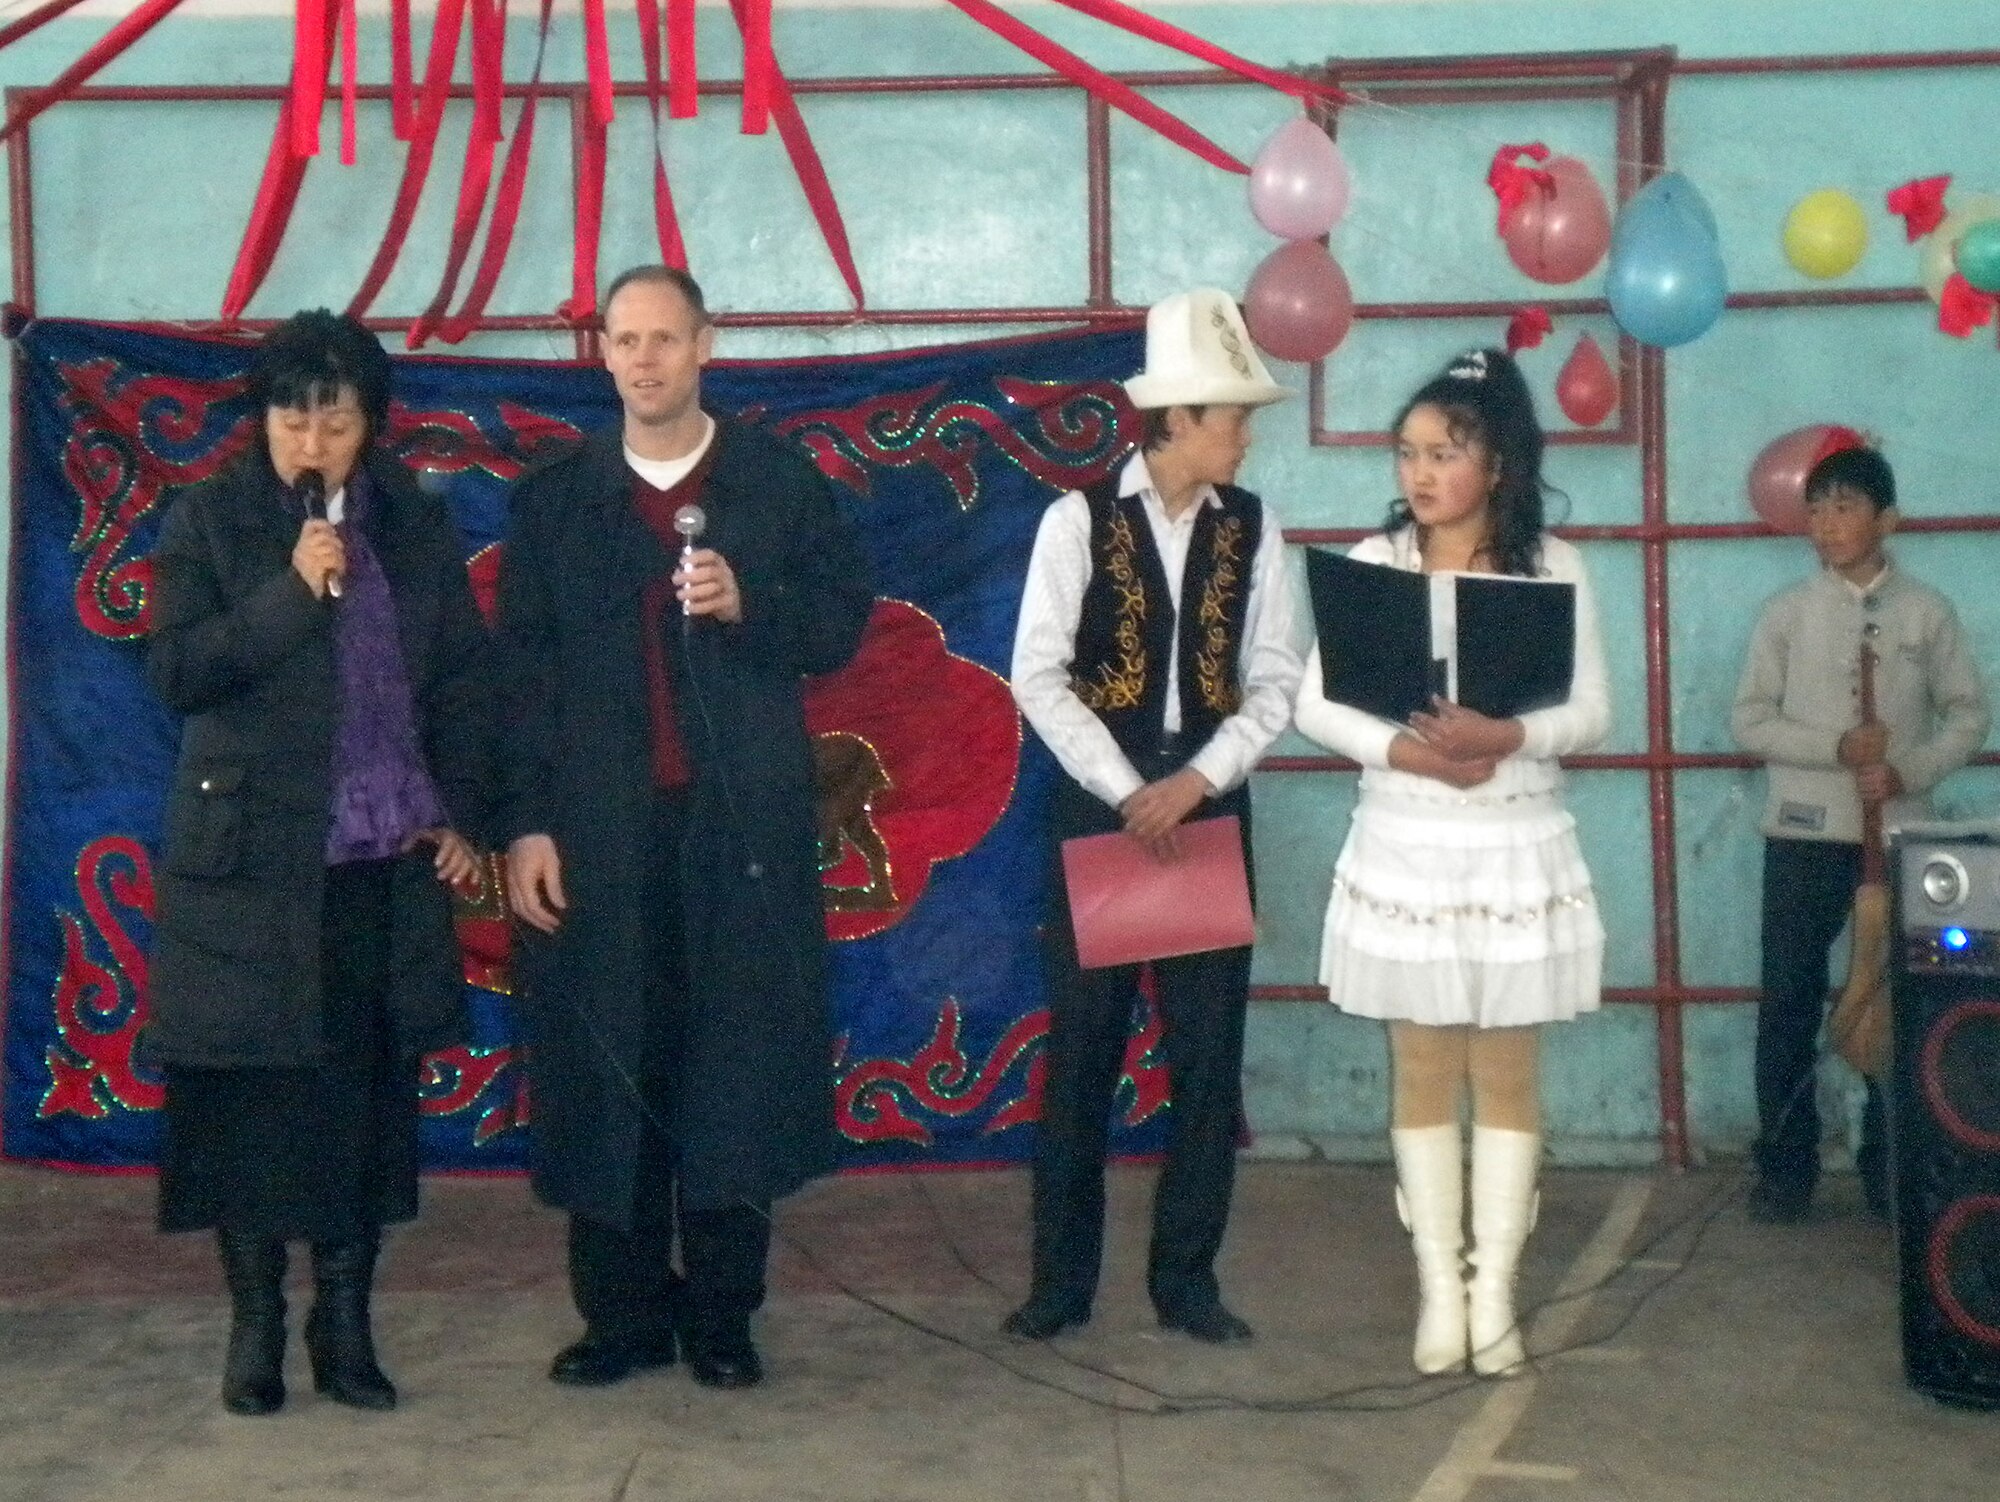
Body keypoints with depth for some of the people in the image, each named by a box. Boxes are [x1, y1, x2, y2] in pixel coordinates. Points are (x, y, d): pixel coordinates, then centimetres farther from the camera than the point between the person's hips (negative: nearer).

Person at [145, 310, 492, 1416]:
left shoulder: (417, 525, 8)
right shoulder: (207, 521, 0)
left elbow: (465, 681, 11)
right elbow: (175, 673, -8)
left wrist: (462, 815, 2)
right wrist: (290, 592, -17)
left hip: (387, 865, 2)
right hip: (250, 858, -2)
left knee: (366, 1094, 5)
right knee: (250, 1093, 2)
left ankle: (345, 1323, 15)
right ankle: (255, 1322, 15)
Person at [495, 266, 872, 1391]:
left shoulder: (784, 481, 7)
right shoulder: (553, 499, 9)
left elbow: (843, 622, 5)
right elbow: (524, 672, 4)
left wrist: (750, 607, -14)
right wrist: (526, 824, -4)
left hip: (745, 823, -1)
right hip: (598, 829, 1)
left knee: (739, 1062, 1)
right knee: (605, 1067, 2)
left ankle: (722, 1315, 12)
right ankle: (624, 1311, 14)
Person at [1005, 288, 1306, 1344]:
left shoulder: (1252, 528, 5)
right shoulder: (1079, 520, -4)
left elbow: (1275, 681, 3)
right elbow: (1038, 676, -7)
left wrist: (1195, 782, -10)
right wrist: (1127, 791, -12)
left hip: (1207, 801, 3)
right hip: (1098, 800, -2)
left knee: (1208, 1049, 4)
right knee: (1080, 1047, 3)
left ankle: (1186, 1278, 15)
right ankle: (1061, 1279, 13)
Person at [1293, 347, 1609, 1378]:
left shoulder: (1552, 568, -1)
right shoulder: (1373, 563, 0)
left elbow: (1591, 713, -4)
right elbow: (1313, 702, -3)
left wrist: (1505, 736, -23)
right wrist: (1405, 750, -19)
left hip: (1518, 846, 0)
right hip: (1406, 846, 1)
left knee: (1506, 1072, 5)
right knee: (1423, 1070, 5)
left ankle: (1494, 1292, 12)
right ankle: (1440, 1288, 13)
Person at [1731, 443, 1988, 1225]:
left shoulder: (1927, 611, 2)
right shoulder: (1787, 612, 1)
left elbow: (1968, 714, 4)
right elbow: (1749, 720, -1)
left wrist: (1908, 771, -13)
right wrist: (1837, 747, -15)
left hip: (1898, 833, 0)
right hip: (1804, 834, 0)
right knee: (1789, 1000, 1)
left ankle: (1888, 1166, 18)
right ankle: (1785, 1166, 11)